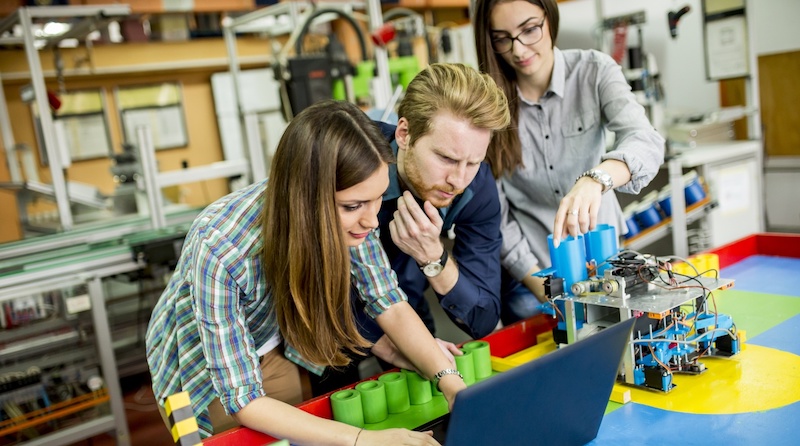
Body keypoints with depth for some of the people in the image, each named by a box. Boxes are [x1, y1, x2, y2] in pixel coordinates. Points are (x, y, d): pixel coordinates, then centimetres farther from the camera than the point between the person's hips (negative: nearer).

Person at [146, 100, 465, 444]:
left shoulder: (346, 215, -26)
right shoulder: (220, 250, -40)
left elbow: (390, 305, -17)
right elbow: (241, 399, -34)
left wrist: (451, 381, -32)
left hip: (273, 349, 4)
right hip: (204, 366, -4)